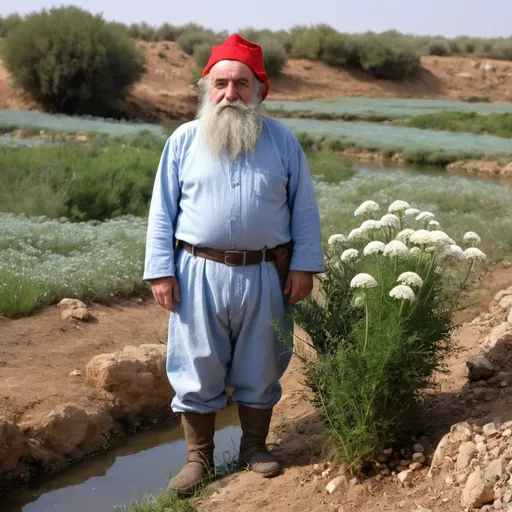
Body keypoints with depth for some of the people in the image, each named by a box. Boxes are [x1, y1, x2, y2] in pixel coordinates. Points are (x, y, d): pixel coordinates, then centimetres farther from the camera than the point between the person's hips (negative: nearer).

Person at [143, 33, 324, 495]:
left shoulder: (282, 140, 3)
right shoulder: (184, 140, 2)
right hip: (199, 273, 0)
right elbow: (162, 211, 2)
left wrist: (304, 266, -2)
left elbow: (304, 208, 5)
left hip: (264, 275, 1)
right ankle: (199, 458, 19)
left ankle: (255, 447, 30)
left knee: (259, 370, 12)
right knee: (198, 370, 5)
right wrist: (161, 271, -4)